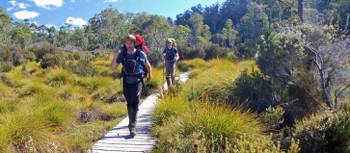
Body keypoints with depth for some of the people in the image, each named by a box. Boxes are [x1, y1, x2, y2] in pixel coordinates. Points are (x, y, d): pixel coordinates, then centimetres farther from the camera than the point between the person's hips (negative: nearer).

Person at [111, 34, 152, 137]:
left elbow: (148, 66, 9)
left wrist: (149, 76, 21)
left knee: (135, 103, -14)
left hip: (137, 81, -3)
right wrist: (115, 57, -16)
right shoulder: (122, 54, -2)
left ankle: (132, 126, -14)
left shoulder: (141, 54, -7)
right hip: (126, 82, 3)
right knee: (129, 103, 15)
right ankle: (132, 122, 33)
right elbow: (113, 68, -2)